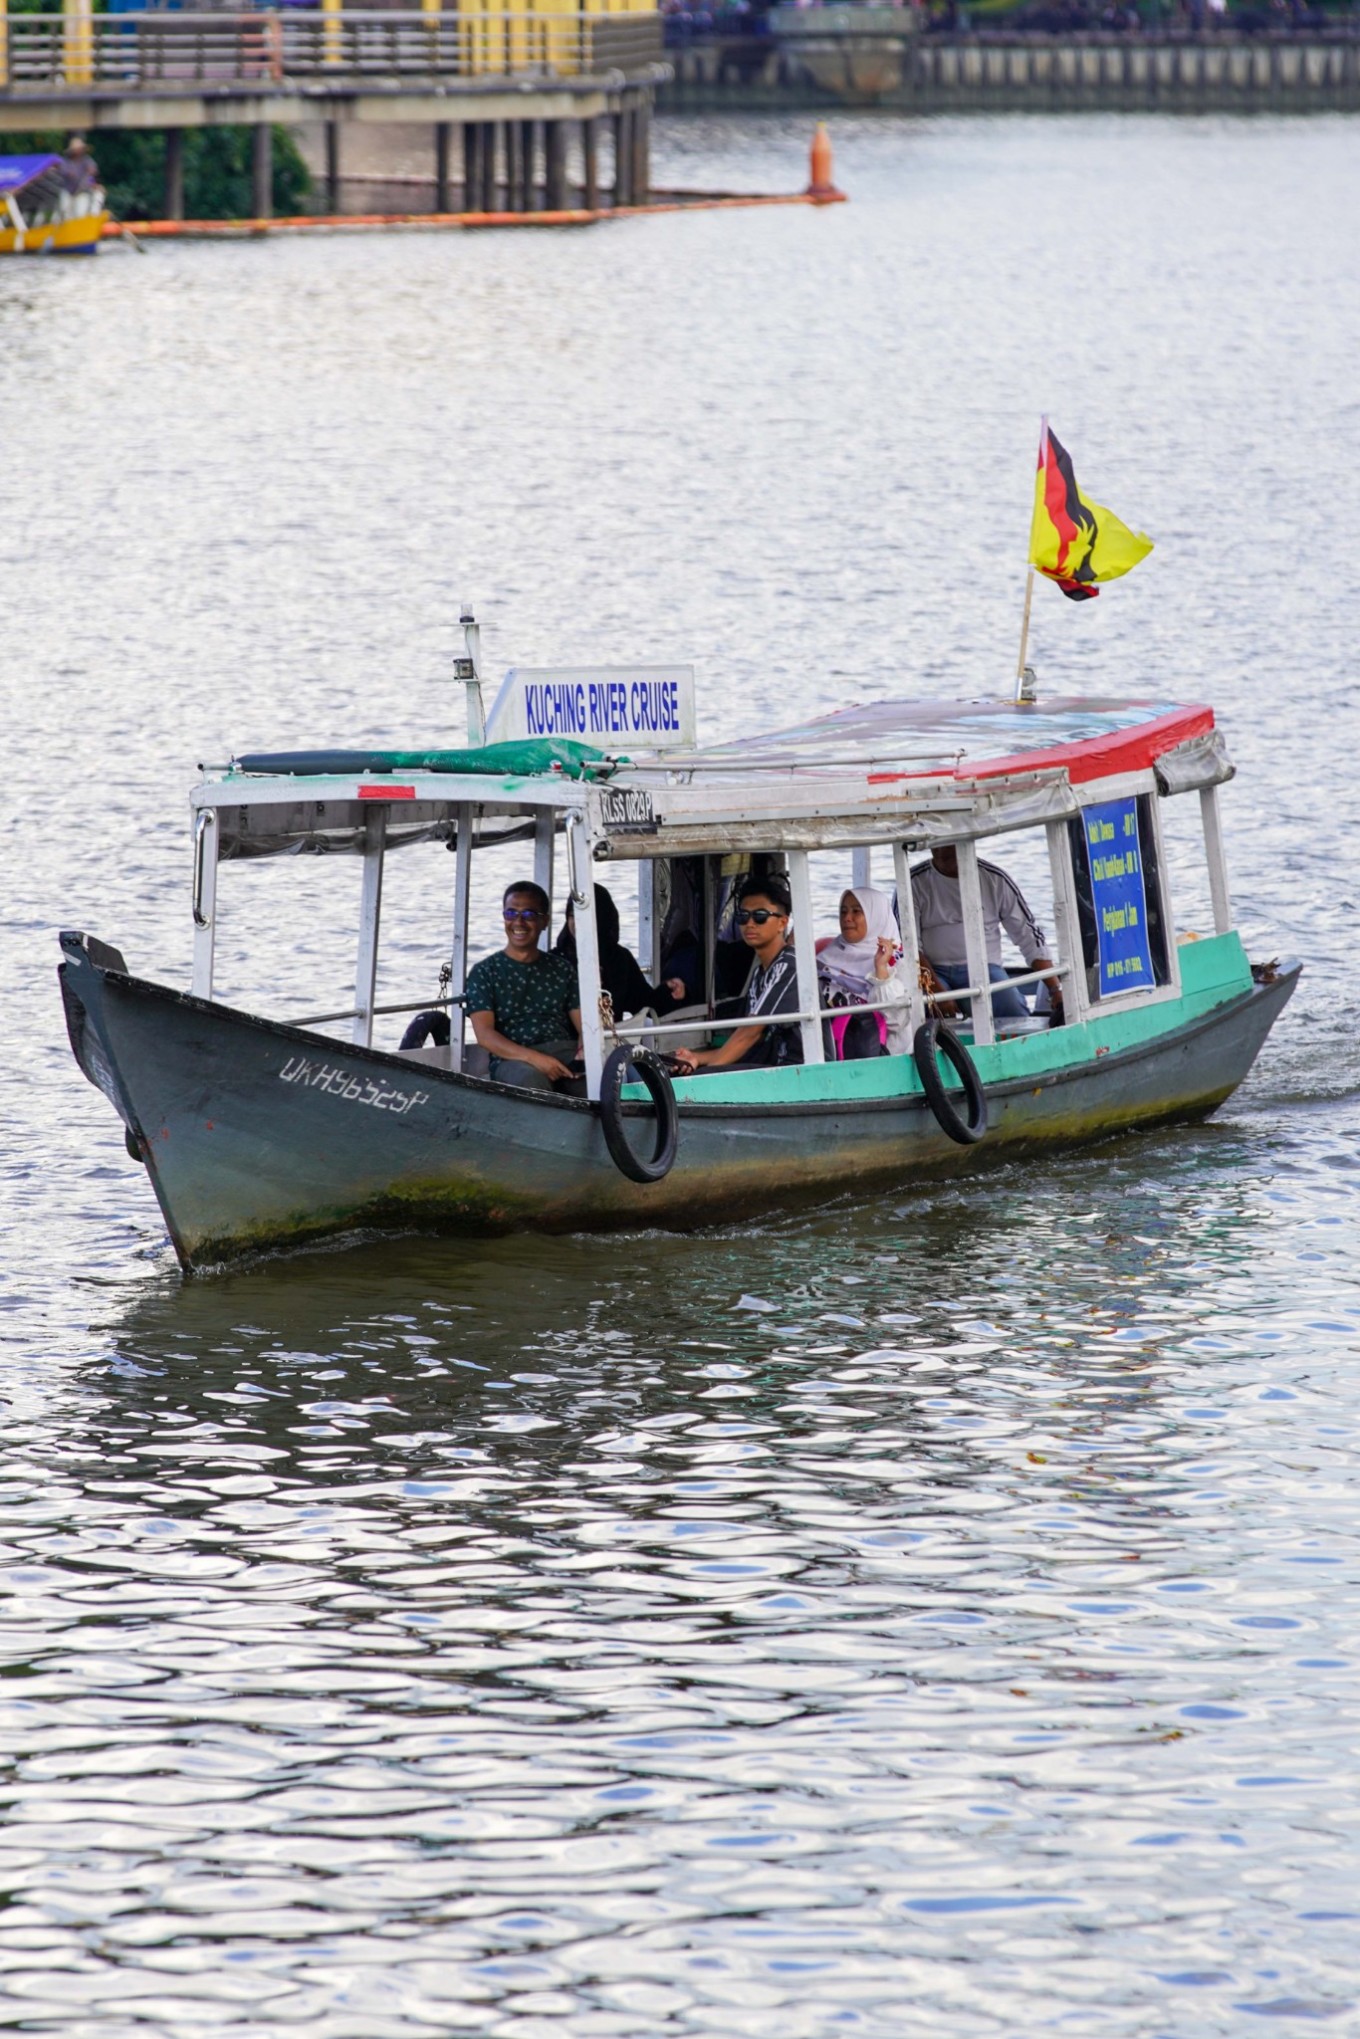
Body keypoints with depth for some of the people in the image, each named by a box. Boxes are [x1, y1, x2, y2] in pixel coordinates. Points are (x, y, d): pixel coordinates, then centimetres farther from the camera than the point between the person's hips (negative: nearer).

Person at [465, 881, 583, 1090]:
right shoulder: (485, 971, 13)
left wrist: (585, 1051, -13)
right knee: (530, 1077, -42)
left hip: (567, 1051, 3)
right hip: (513, 1060, -3)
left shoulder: (562, 969, 23)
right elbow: (484, 1035, 0)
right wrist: (533, 1058, -18)